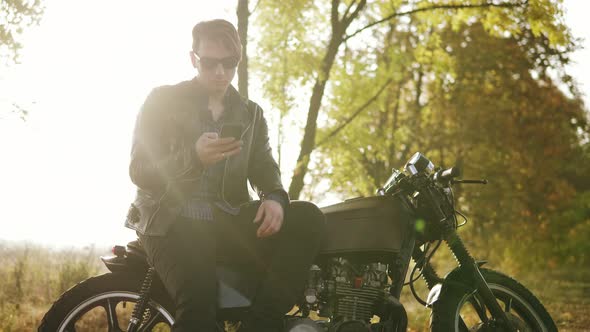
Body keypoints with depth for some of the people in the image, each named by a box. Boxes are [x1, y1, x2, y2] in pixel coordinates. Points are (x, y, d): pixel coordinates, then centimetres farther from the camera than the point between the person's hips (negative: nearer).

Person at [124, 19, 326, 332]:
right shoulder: (163, 101, 7)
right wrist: (194, 156, -20)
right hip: (174, 218, -4)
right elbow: (139, 171, 0)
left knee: (307, 218, -24)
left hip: (227, 219, 4)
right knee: (198, 301, -37)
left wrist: (275, 198, -14)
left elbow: (264, 168, 12)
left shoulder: (250, 113, 19)